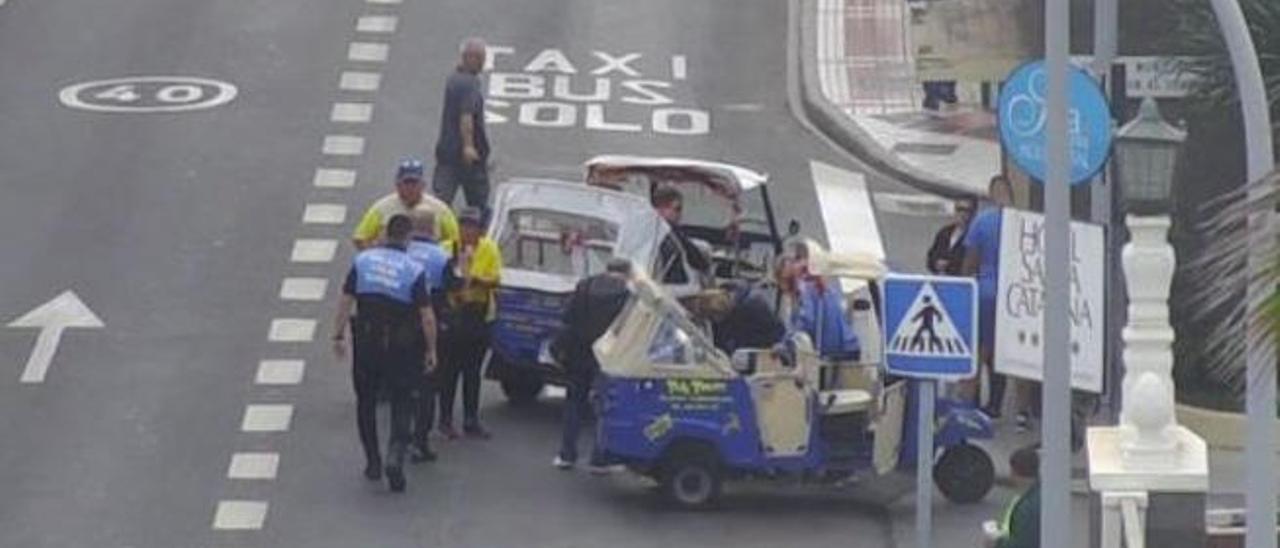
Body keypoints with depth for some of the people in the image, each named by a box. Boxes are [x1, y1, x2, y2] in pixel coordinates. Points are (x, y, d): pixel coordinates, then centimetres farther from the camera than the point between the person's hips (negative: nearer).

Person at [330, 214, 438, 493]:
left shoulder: (362, 261, -2)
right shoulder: (414, 270, -8)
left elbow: (345, 301, -1)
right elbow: (427, 317, -10)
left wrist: (339, 335, 7)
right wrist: (431, 350, 1)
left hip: (366, 342, 2)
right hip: (401, 345, -2)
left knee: (366, 402, 16)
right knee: (401, 403, 6)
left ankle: (373, 462, 20)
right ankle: (395, 455, -15)